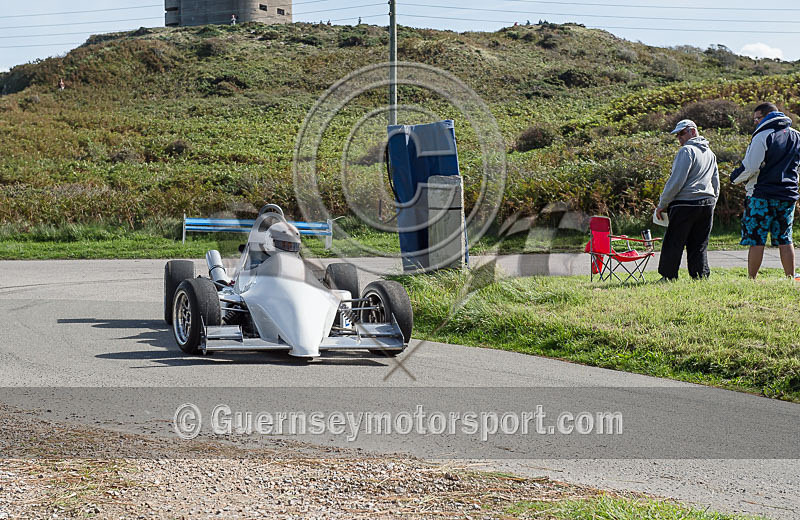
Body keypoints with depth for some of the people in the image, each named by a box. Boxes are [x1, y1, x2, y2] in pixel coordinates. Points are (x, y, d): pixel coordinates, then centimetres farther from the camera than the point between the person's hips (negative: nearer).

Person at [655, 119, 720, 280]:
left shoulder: (687, 150, -8)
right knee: (699, 245, 10)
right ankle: (701, 276, 5)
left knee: (673, 244, 0)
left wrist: (662, 204, -8)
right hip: (707, 203, 8)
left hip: (685, 203, -8)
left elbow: (677, 181, -13)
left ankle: (668, 277, 2)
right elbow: (716, 184, 22)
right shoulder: (710, 153, 18)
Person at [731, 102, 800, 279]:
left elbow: (750, 167, -14)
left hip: (762, 195, -6)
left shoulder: (763, 136, -11)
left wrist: (735, 178, 3)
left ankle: (752, 280, -2)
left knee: (756, 240, -3)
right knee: (784, 240, 10)